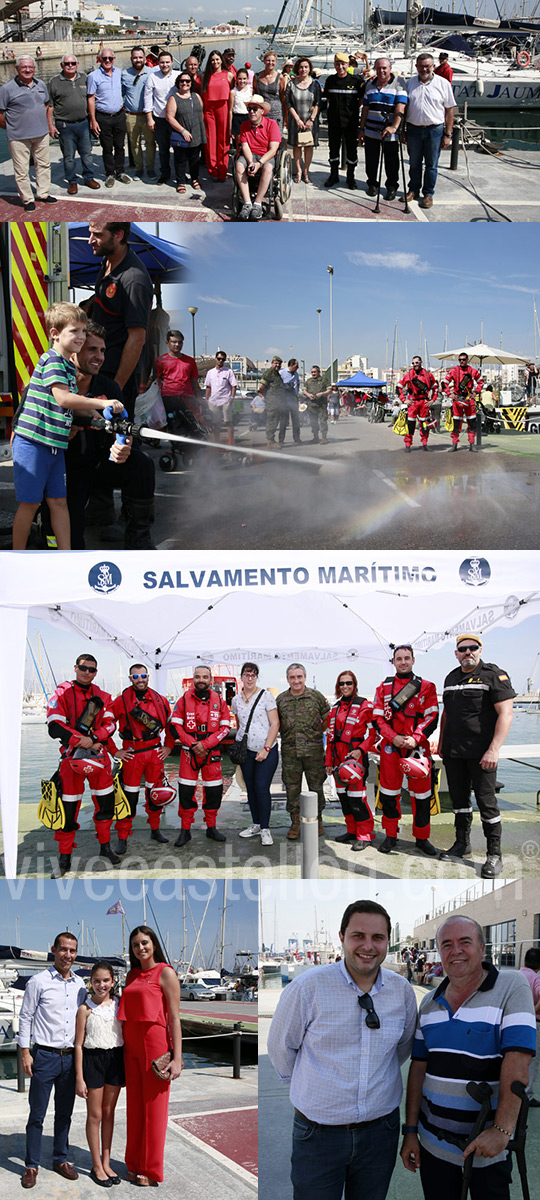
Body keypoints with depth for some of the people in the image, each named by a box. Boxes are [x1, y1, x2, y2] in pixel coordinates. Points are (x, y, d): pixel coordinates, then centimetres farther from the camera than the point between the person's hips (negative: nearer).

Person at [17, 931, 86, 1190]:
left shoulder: (80, 985, 8)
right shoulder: (38, 981, -6)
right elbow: (25, 1018, -3)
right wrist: (25, 1053, -8)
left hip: (71, 1057, 4)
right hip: (45, 1056, -4)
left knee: (65, 1113, 12)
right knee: (37, 1114, 0)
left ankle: (60, 1160, 23)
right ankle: (31, 1166, 10)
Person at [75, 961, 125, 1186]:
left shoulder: (118, 1005, 4)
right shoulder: (85, 1009, -7)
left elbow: (126, 1035, 10)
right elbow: (78, 1045, -6)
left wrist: (126, 1067, 8)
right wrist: (79, 1077, -9)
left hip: (116, 1058, 4)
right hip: (92, 1059, -4)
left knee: (109, 1113, 11)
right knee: (95, 1115, 3)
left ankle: (106, 1163, 20)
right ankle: (97, 1166, 12)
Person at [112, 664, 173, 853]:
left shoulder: (160, 700, 3)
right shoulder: (121, 701, -6)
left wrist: (168, 747, 11)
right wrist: (115, 751, -3)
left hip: (155, 752, 3)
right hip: (131, 753, -3)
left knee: (157, 793, 11)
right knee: (129, 796, -3)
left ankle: (155, 830, 28)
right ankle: (122, 838, 5)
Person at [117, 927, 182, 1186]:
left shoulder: (165, 973, -6)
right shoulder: (132, 975, 14)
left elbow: (174, 1018, -9)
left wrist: (177, 1058, -14)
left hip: (155, 1043, -6)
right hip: (131, 1045, 6)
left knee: (153, 1106, 1)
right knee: (134, 1106, 11)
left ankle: (151, 1169, 11)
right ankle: (135, 1164, 22)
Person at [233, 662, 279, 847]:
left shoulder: (265, 696, -6)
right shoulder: (236, 700, 8)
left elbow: (275, 724, -8)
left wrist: (266, 749, -13)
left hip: (266, 751, -5)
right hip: (245, 750, 5)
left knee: (262, 788, -10)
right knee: (250, 788, 9)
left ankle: (265, 829, -3)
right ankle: (256, 825, 21)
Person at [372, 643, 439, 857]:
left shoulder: (426, 687, 4)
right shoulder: (384, 687, 8)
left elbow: (432, 717, -1)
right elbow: (377, 718, 4)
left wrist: (416, 738, -15)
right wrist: (393, 737, -11)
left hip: (417, 746, -1)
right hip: (390, 747, 1)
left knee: (421, 794, 2)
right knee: (389, 793, 5)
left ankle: (422, 838, 14)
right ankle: (391, 835, 18)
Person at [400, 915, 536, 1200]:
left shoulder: (512, 988, -12)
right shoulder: (430, 1003, 6)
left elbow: (517, 1061, -19)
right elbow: (419, 1067, 9)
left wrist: (501, 1130, -24)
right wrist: (410, 1130, 4)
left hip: (488, 1144, -4)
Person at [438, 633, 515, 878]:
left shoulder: (494, 675, -7)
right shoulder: (451, 678, 14)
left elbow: (506, 713, -14)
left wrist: (494, 749, -21)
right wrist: (441, 743, 18)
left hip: (481, 753, -6)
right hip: (453, 752, 6)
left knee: (486, 800, -5)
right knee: (459, 797, 12)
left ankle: (494, 854, 2)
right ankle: (462, 843, 26)